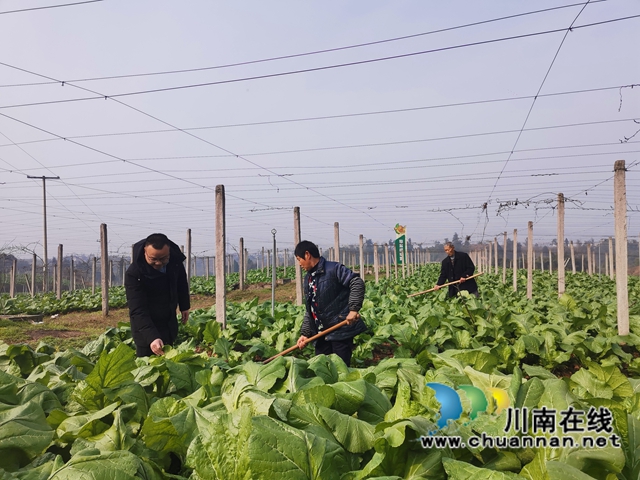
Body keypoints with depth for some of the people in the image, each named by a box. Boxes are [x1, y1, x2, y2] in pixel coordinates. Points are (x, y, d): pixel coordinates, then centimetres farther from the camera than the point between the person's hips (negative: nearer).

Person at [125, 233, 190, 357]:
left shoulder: (175, 259, -15)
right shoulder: (134, 273, -29)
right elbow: (138, 310, -34)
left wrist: (184, 306, 14)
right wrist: (151, 337, -44)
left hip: (169, 322, 5)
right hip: (145, 325, -5)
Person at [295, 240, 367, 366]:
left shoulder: (334, 269, -11)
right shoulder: (308, 279, 14)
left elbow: (357, 283, -19)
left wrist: (354, 309, -26)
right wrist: (305, 333, 9)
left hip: (340, 331, -8)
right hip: (321, 334, 8)